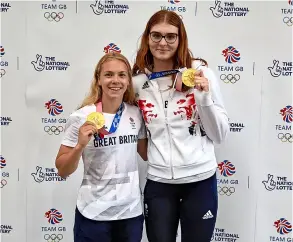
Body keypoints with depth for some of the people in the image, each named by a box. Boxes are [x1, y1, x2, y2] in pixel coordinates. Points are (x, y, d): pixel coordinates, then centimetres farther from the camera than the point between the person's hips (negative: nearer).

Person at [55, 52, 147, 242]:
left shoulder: (136, 114, -1)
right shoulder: (81, 117, -11)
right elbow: (62, 171, -6)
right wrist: (80, 145, -24)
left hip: (131, 211, 3)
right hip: (93, 213, -3)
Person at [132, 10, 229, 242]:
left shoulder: (201, 73, -6)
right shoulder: (138, 81, -1)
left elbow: (220, 135, -5)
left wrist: (204, 97, -18)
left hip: (200, 179, -1)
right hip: (158, 182, 2)